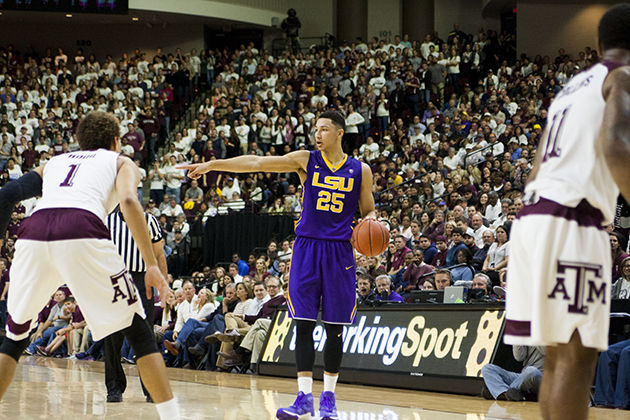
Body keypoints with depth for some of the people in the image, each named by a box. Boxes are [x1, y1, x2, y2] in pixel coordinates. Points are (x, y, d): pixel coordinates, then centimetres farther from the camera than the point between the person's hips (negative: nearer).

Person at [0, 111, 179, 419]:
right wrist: (152, 266, 2)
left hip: (34, 235, 3)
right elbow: (129, 201, 5)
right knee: (138, 332, 10)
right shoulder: (120, 162, 27)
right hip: (82, 233, -3)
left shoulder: (54, 162, 37)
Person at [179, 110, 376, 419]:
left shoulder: (360, 171, 4)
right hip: (307, 247, 0)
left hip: (339, 252, 0)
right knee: (304, 323, -5)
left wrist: (371, 220, -10)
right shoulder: (305, 160, 2)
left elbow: (368, 210, 15)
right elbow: (257, 163, -5)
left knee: (335, 327, 2)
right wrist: (212, 165, -13)